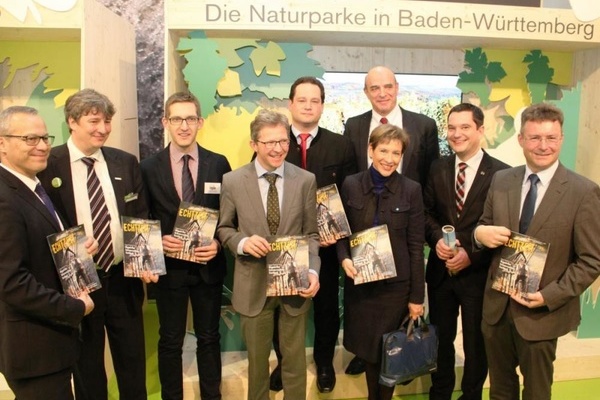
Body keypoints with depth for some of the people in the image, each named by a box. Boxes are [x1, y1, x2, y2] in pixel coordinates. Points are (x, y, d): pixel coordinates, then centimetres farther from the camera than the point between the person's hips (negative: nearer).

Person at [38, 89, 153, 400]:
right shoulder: (48, 165, -9)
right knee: (87, 364, 18)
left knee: (132, 360, 18)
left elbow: (141, 217, 5)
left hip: (124, 278, 3)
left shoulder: (126, 162, 2)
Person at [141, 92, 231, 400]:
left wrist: (219, 243, -13)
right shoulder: (149, 168, -3)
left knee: (209, 338, 16)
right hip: (169, 266, -1)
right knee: (170, 341, 14)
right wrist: (158, 241, -16)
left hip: (208, 266, 1)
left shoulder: (219, 164, -2)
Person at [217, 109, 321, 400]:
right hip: (253, 284, 0)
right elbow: (223, 228, 3)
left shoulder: (306, 180, -4)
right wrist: (242, 242, -18)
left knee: (295, 358, 17)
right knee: (257, 358, 19)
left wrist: (312, 271, -16)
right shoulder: (232, 181, -6)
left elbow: (311, 233, -1)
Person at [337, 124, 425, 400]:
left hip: (396, 282, -1)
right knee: (366, 348, 15)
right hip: (359, 281, 2)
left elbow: (416, 246, -5)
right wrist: (344, 258, -15)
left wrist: (417, 296, -4)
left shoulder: (411, 190, -6)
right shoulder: (351, 185, -2)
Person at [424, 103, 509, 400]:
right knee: (441, 337, 19)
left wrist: (471, 254, -18)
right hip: (440, 269, 4)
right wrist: (437, 239, -13)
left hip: (478, 273, -3)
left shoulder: (501, 173, -10)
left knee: (476, 341, 15)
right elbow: (426, 212, 6)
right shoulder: (437, 168, 3)